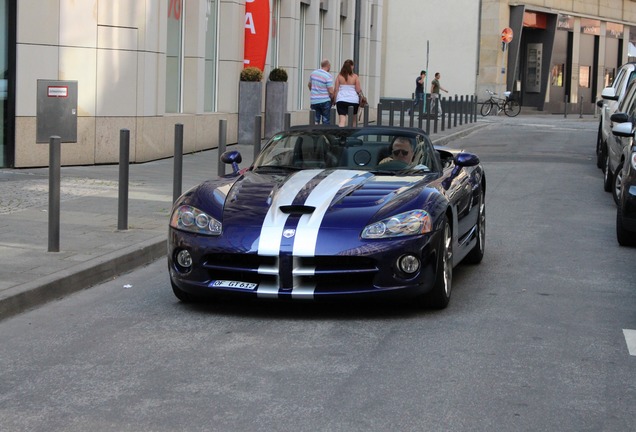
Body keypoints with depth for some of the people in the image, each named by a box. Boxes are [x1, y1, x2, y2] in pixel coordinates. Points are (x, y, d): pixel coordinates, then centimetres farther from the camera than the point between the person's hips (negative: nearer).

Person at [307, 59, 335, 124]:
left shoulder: (313, 73, 5)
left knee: (315, 121, 9)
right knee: (326, 121, 4)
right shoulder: (328, 76, -14)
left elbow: (309, 85, 19)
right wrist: (333, 100, 1)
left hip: (314, 101, 5)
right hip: (325, 101, -5)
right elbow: (331, 91, -16)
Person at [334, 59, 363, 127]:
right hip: (353, 100, 0)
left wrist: (334, 99, 8)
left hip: (341, 100, 0)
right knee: (354, 120, 20)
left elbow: (336, 89, 0)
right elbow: (358, 90, -3)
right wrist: (361, 91, 19)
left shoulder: (339, 76, 1)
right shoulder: (355, 77, -3)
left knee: (342, 120, -7)